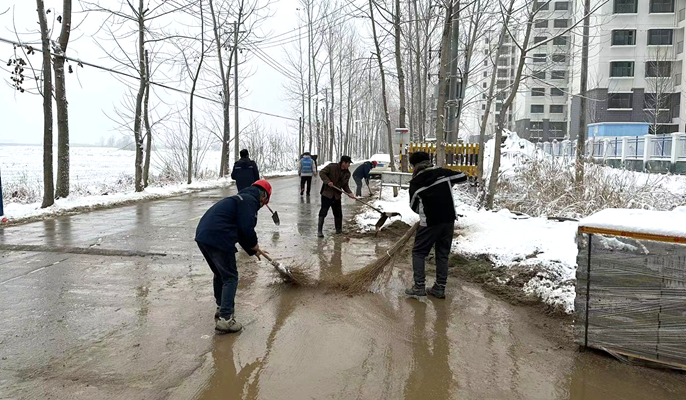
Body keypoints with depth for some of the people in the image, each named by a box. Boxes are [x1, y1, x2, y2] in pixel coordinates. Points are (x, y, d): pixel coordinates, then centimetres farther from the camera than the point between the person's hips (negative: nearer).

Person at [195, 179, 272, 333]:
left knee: (220, 273, 26)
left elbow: (240, 230, 33)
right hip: (218, 238, -10)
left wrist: (253, 250, 36)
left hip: (202, 235, 10)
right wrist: (255, 246, 6)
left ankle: (221, 308, 39)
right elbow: (247, 229, -13)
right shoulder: (250, 201, -4)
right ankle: (225, 319, -2)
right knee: (230, 278, 1)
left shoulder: (240, 199, 27)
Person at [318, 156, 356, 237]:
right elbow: (322, 173, -9)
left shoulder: (347, 173, 4)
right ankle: (319, 231, -3)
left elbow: (345, 185, 9)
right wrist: (327, 181, -22)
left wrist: (349, 193, -7)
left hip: (337, 195, 5)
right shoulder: (332, 167, -11)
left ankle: (339, 229, 27)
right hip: (327, 193, -5)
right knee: (323, 211, -8)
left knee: (338, 213, 10)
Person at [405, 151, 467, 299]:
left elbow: (414, 206, 6)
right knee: (443, 254, 13)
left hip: (430, 222, -3)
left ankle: (419, 286, 3)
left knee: (418, 252, 10)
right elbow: (463, 177, 13)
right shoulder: (442, 172, 2)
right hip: (449, 220, 4)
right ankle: (440, 288, 14)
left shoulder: (415, 182, -4)